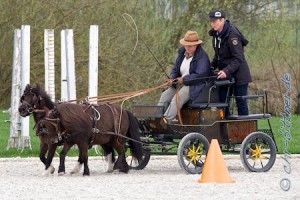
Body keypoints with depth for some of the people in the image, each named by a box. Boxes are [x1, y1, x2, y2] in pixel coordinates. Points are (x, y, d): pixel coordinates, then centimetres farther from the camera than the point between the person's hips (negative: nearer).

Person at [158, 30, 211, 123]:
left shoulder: (202, 56, -8)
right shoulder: (182, 53, 15)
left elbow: (200, 75, -16)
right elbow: (175, 69, 21)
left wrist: (183, 79, -18)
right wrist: (172, 79, -2)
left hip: (195, 86, -7)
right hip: (180, 84, 7)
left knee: (177, 98, -32)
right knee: (165, 96, -17)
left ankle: (167, 120, -44)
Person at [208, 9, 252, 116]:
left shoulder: (232, 35, -20)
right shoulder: (216, 34, 6)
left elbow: (238, 59, -23)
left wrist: (226, 71, -33)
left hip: (238, 75, -8)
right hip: (225, 75, 8)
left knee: (241, 103, -2)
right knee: (222, 101, 3)